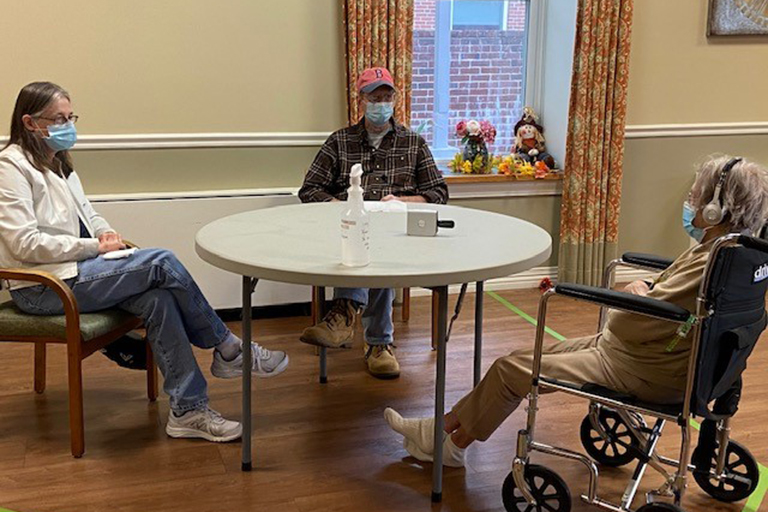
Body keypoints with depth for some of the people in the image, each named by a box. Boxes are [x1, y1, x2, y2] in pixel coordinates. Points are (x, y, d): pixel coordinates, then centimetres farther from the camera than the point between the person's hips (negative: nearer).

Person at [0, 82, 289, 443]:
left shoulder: (57, 162, 18)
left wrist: (105, 232, 2)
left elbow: (86, 211, 26)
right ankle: (227, 350, -8)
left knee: (156, 298, -20)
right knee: (161, 263, -22)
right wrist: (95, 246, -16)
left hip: (73, 269, 8)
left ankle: (188, 409, -18)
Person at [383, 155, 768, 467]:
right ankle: (444, 427, 21)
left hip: (644, 371, -10)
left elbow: (633, 325, -28)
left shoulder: (713, 263, -27)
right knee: (523, 357, 11)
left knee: (511, 369, -1)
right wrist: (646, 293, -4)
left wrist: (635, 296, -6)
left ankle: (452, 444, 20)